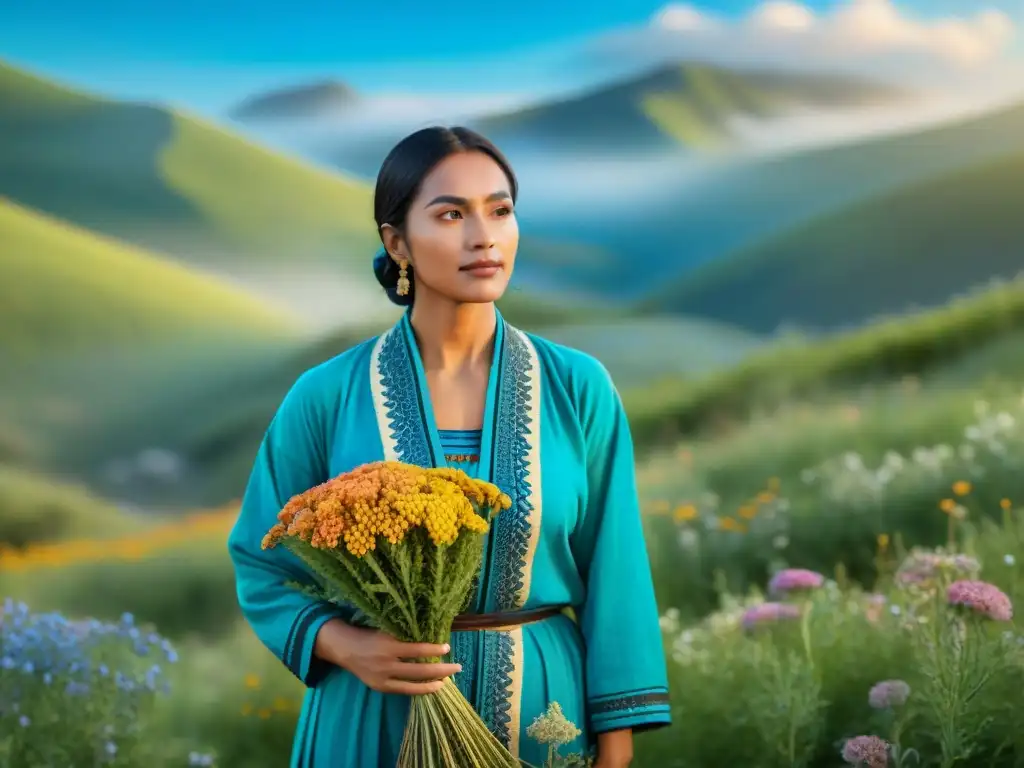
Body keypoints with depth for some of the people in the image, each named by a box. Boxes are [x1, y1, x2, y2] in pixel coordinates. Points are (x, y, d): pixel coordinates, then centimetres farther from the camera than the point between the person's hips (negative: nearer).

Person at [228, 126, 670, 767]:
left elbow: (612, 580, -3)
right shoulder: (327, 397, -6)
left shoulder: (579, 389, -5)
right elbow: (265, 567, 1)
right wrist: (346, 646, -16)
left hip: (542, 717, 1)